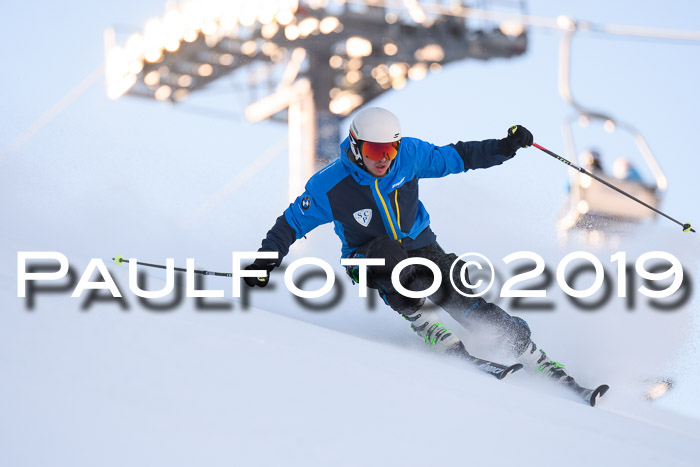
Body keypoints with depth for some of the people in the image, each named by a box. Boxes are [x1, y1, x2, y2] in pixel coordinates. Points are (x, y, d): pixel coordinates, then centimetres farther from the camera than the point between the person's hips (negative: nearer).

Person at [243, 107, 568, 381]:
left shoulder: (409, 155, -15)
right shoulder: (330, 187, -21)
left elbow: (455, 158, -3)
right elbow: (292, 222, -10)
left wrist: (504, 148, -11)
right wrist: (265, 262, -20)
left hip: (419, 245, 2)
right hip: (370, 257, -2)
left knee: (465, 301, -18)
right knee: (387, 252, -39)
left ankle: (540, 363, -15)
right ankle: (429, 330, -32)